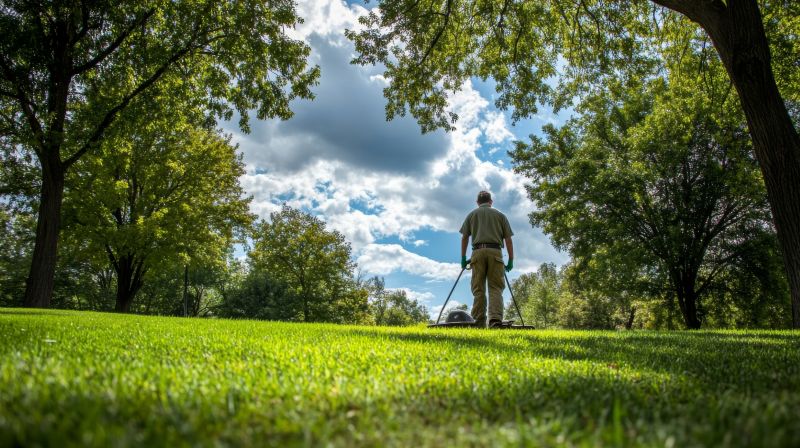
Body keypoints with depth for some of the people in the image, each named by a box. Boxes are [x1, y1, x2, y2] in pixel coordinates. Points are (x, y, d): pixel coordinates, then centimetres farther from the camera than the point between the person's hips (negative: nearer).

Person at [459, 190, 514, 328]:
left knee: (478, 289, 1)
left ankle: (479, 323, -5)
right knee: (496, 288, -4)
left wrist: (463, 257, 14)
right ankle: (496, 319, -23)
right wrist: (511, 260, 12)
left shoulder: (472, 214, 18)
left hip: (478, 252, 1)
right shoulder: (500, 215, 18)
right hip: (495, 252, 0)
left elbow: (464, 238, 11)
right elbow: (508, 239, 11)